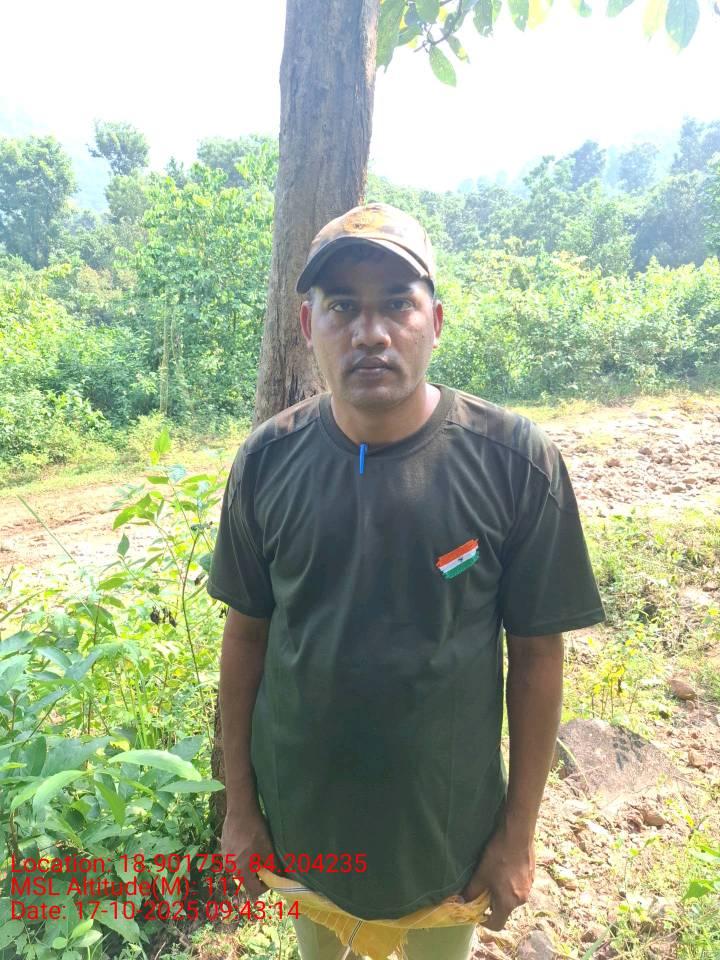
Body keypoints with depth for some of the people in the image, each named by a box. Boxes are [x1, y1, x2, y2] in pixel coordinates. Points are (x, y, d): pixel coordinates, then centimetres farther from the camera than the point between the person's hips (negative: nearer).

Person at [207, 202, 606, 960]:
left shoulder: (517, 462, -19)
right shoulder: (266, 462, -13)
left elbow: (536, 652, -10)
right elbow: (247, 634, -4)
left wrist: (520, 827, -3)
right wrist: (239, 803, 2)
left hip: (449, 826, -1)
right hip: (299, 817, 2)